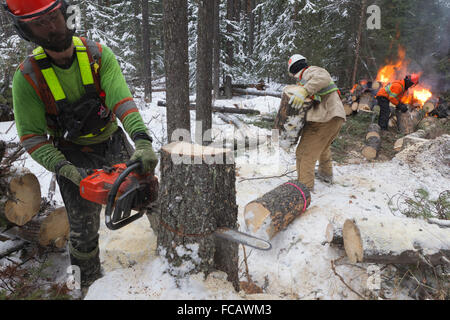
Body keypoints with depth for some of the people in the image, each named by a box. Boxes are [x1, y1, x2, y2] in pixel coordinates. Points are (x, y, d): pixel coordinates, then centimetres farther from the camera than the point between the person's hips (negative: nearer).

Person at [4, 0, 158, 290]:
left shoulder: (99, 55, -14)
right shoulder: (28, 77, -16)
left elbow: (121, 99, -28)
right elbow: (32, 138, -14)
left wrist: (142, 141, -43)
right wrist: (66, 170, -29)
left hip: (113, 142, 2)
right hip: (73, 155, -2)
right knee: (84, 226, 2)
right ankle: (91, 280, 31)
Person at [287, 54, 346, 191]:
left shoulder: (310, 71, -3)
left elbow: (324, 78, -24)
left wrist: (304, 91, -31)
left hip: (323, 119, -10)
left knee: (305, 153, -6)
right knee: (323, 146, 32)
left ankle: (305, 187, -6)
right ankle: (326, 174, 49)